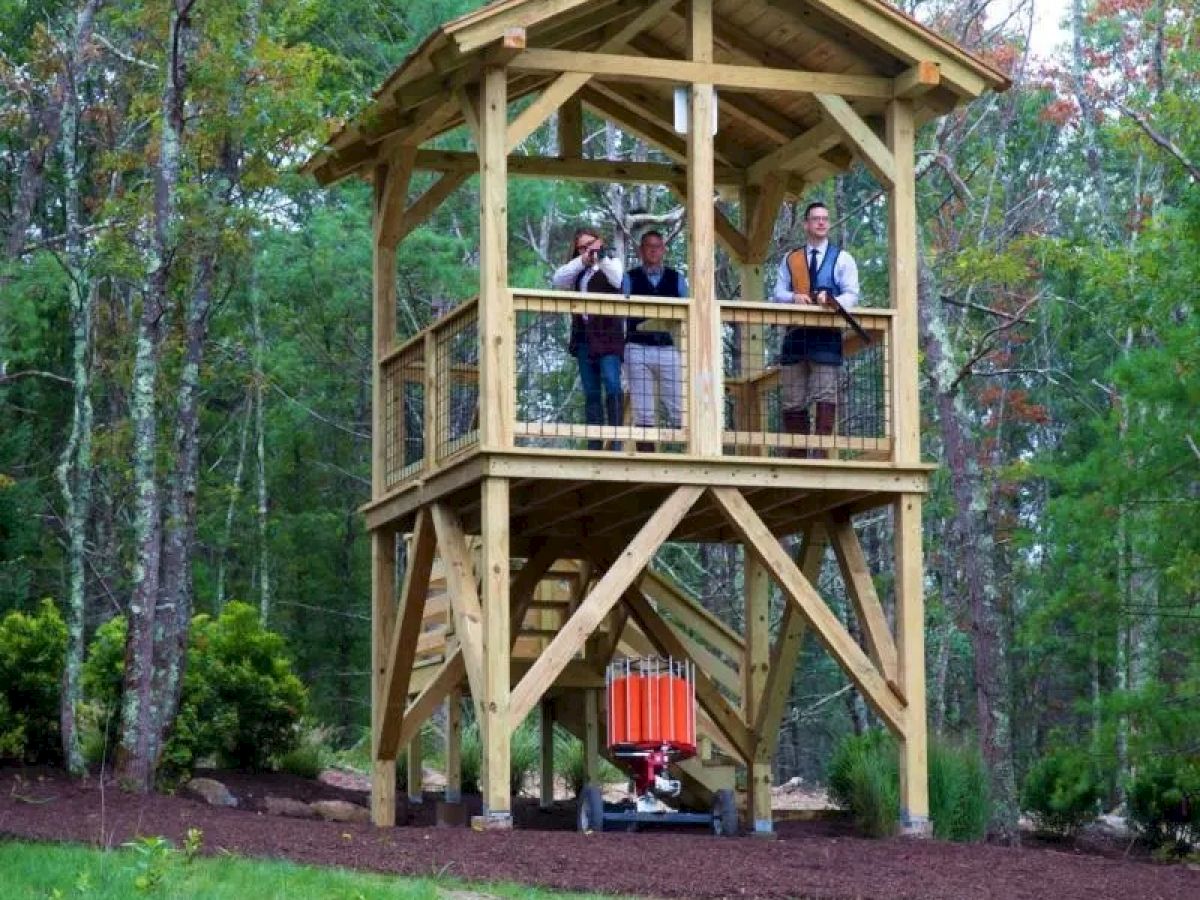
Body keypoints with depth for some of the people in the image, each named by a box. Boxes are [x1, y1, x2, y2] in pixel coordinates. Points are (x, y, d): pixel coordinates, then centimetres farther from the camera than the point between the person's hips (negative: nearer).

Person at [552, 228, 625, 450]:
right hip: (584, 337, 5)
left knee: (612, 386, -18)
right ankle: (594, 445, 4)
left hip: (607, 335, -5)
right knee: (591, 393, 4)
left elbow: (617, 281, -13)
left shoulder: (611, 263, 8)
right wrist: (583, 261, -10)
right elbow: (558, 281, 0)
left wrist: (601, 257, -22)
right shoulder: (577, 272, 20)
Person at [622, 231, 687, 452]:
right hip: (638, 349, -1)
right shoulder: (630, 278, 8)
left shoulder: (676, 279, 13)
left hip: (669, 349, 1)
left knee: (679, 409, -5)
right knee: (643, 413, -1)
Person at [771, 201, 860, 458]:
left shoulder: (842, 259, 9)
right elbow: (778, 295, 11)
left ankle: (820, 454, -14)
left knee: (825, 396, -13)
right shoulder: (790, 260, 17)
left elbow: (852, 295, -1)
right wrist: (794, 297, -12)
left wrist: (832, 301, -23)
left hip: (827, 334, -3)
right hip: (795, 334, 3)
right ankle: (796, 456, 7)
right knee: (792, 400, 2)